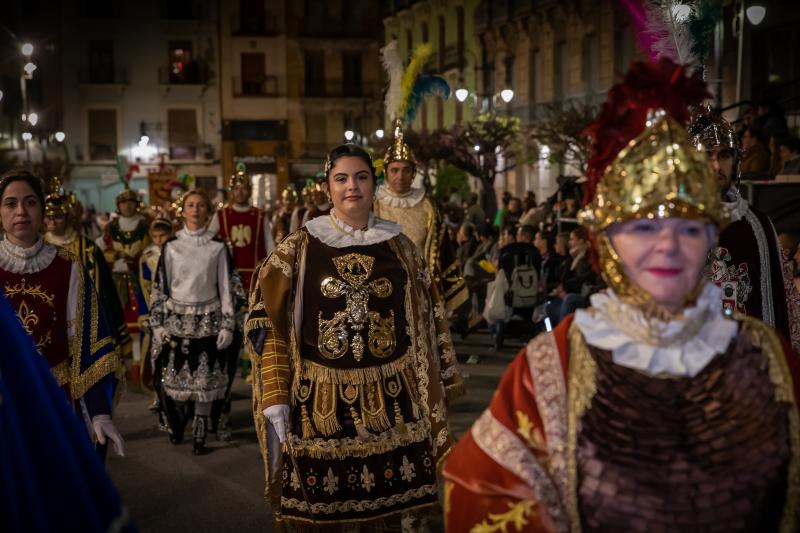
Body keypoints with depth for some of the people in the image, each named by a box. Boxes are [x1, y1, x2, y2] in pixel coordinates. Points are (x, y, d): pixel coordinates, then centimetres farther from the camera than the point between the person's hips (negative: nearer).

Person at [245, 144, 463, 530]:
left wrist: (438, 389, 9)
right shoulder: (299, 248, 0)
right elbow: (268, 322, -2)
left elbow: (426, 319, 11)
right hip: (321, 398, -1)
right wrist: (275, 397, -9)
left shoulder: (399, 246, 7)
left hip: (389, 397, 2)